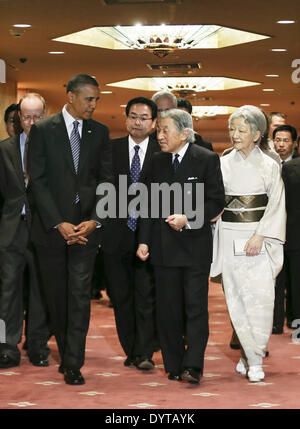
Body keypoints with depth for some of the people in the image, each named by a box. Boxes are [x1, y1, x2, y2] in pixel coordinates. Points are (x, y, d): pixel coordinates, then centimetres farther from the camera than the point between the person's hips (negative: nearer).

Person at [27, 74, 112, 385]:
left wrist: (95, 220, -8)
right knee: (56, 295, 8)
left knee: (80, 295, -5)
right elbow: (38, 181, -6)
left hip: (85, 227, 1)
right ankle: (65, 352, 25)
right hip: (50, 227, -1)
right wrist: (59, 223, -13)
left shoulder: (99, 132, 7)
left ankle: (73, 365, -4)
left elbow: (106, 180, 6)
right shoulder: (42, 130, -1)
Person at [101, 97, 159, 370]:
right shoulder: (111, 149, 5)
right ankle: (131, 350, 19)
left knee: (147, 296, -4)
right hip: (117, 234, 2)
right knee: (121, 296, 9)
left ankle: (145, 353, 1)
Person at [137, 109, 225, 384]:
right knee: (168, 309, 6)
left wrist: (187, 219, -19)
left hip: (195, 245, -5)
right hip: (164, 245, 5)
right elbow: (149, 204, 13)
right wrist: (144, 240, 6)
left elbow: (216, 202, -7)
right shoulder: (158, 162, 10)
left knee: (195, 307, -5)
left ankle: (192, 366, -6)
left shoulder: (207, 160, -5)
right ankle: (173, 366, 14)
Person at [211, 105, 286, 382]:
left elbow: (276, 206, -2)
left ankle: (254, 359, -2)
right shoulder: (223, 164, 7)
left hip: (258, 239, -2)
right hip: (230, 239, 2)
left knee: (259, 297, -8)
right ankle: (250, 354, 12)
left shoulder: (269, 166, 1)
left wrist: (259, 236, -11)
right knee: (236, 298, 2)